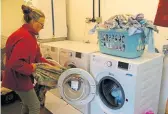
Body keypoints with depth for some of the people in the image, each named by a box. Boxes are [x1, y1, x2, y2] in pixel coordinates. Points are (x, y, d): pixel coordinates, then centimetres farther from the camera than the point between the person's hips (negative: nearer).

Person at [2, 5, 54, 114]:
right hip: (19, 77, -10)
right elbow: (15, 63, -34)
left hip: (23, 76, 10)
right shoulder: (24, 37, -27)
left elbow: (37, 57, 10)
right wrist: (31, 68, -20)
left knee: (27, 104, 25)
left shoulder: (29, 35, 6)